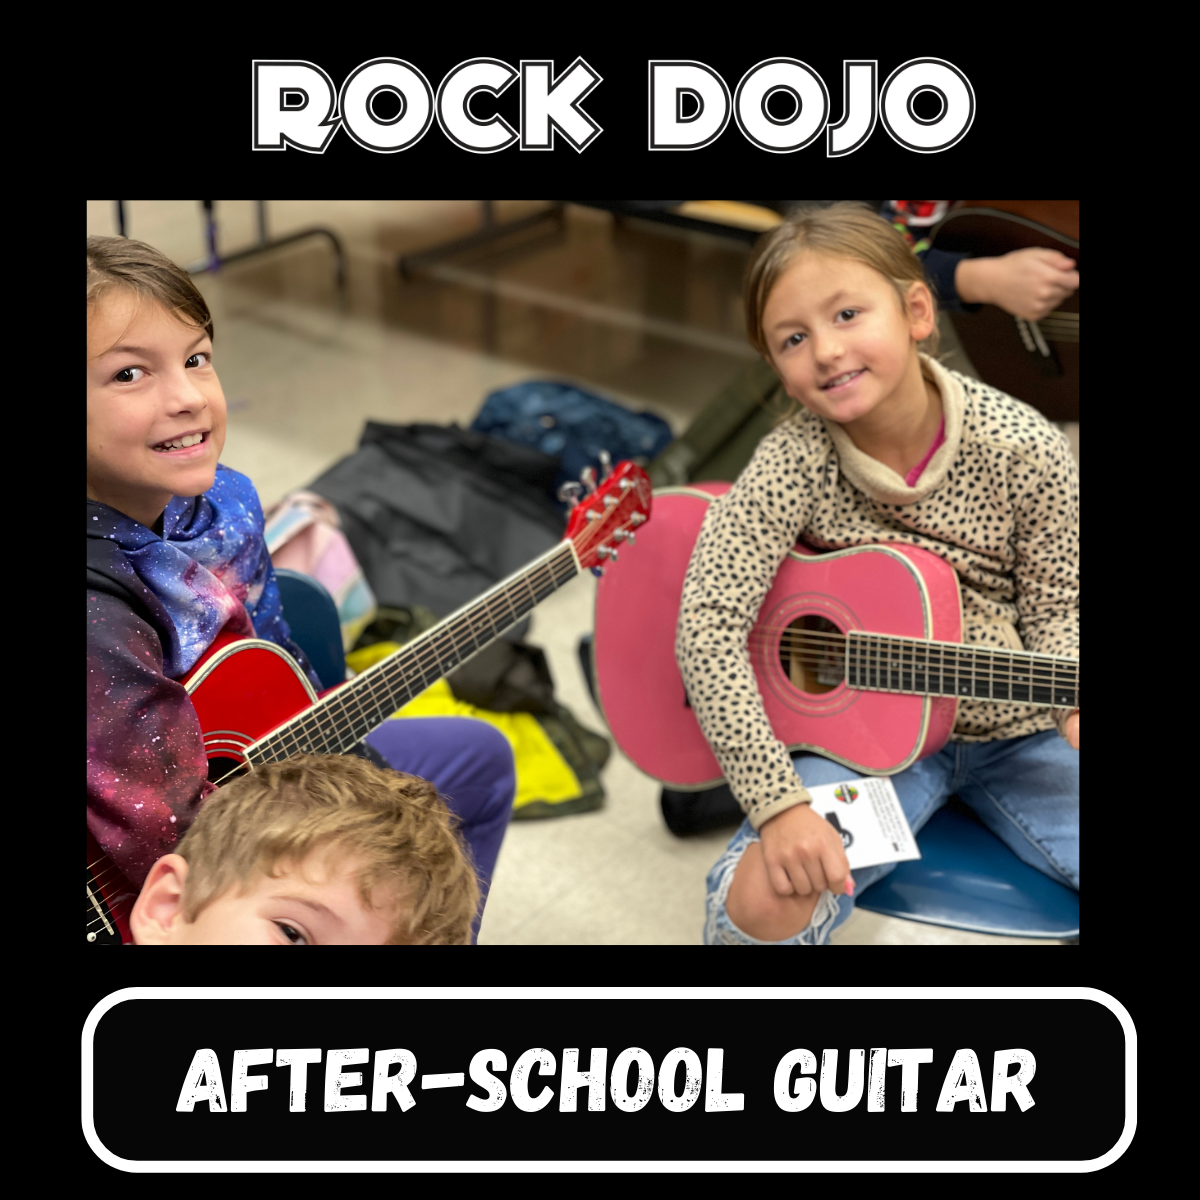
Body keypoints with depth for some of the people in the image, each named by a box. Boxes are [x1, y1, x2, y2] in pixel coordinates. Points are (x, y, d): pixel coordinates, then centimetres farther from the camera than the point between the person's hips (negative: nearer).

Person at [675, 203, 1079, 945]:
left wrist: (1069, 703, -25)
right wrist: (778, 802, -29)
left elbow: (1054, 612, -3)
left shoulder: (1026, 452, -15)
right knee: (763, 898, -27)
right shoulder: (797, 461, -18)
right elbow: (710, 624, -23)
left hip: (1016, 736, 2)